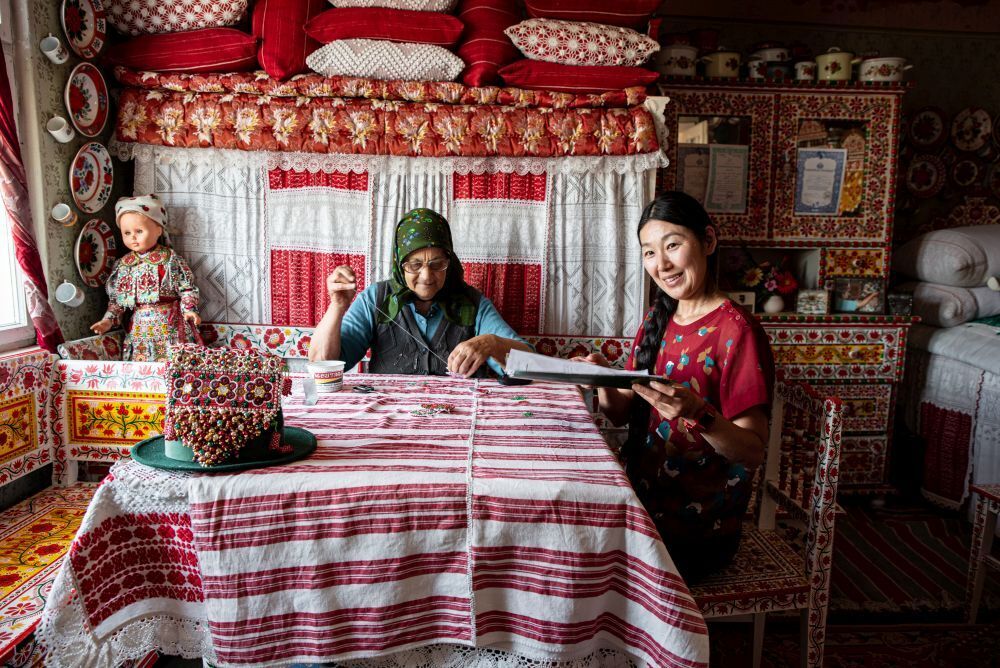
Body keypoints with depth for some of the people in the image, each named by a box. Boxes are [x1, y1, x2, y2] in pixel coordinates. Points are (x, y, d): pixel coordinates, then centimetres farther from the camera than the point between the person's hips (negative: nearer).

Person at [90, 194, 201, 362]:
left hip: (170, 324, -4)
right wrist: (109, 319, 5)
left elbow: (187, 288, -5)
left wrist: (189, 309, -18)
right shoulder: (122, 266, 9)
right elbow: (115, 298, 16)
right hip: (140, 327, 4)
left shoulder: (171, 259, -4)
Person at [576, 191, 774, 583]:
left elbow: (753, 452, -17)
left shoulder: (736, 331, -15)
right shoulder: (656, 320, 7)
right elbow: (622, 414, 7)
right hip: (642, 500, 6)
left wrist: (699, 414, -35)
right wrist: (604, 383, -13)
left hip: (694, 532, -6)